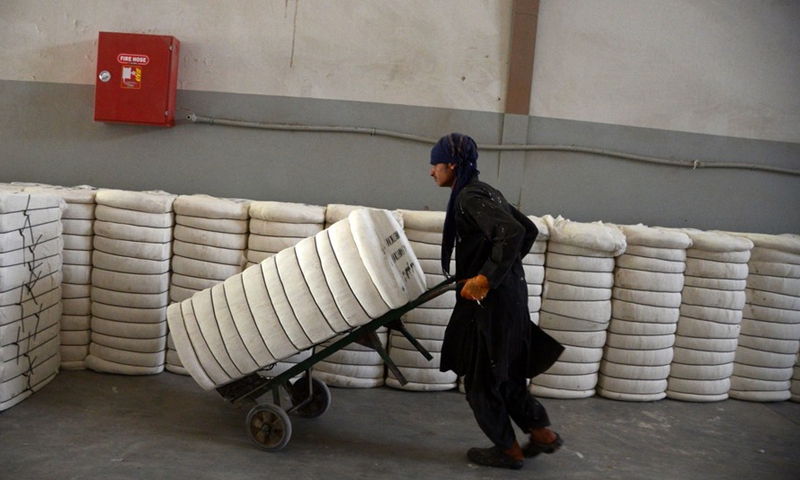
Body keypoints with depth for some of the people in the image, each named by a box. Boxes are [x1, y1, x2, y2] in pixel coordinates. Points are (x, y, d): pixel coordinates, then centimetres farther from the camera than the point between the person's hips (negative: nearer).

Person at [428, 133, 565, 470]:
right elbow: (528, 230, 18)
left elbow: (512, 232, -30)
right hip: (508, 295, 9)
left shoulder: (469, 197, -16)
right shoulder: (485, 192, 13)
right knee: (503, 373, 20)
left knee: (481, 379, 5)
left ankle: (508, 450, 20)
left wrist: (487, 276, -28)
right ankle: (543, 433, 27)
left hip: (492, 300, -9)